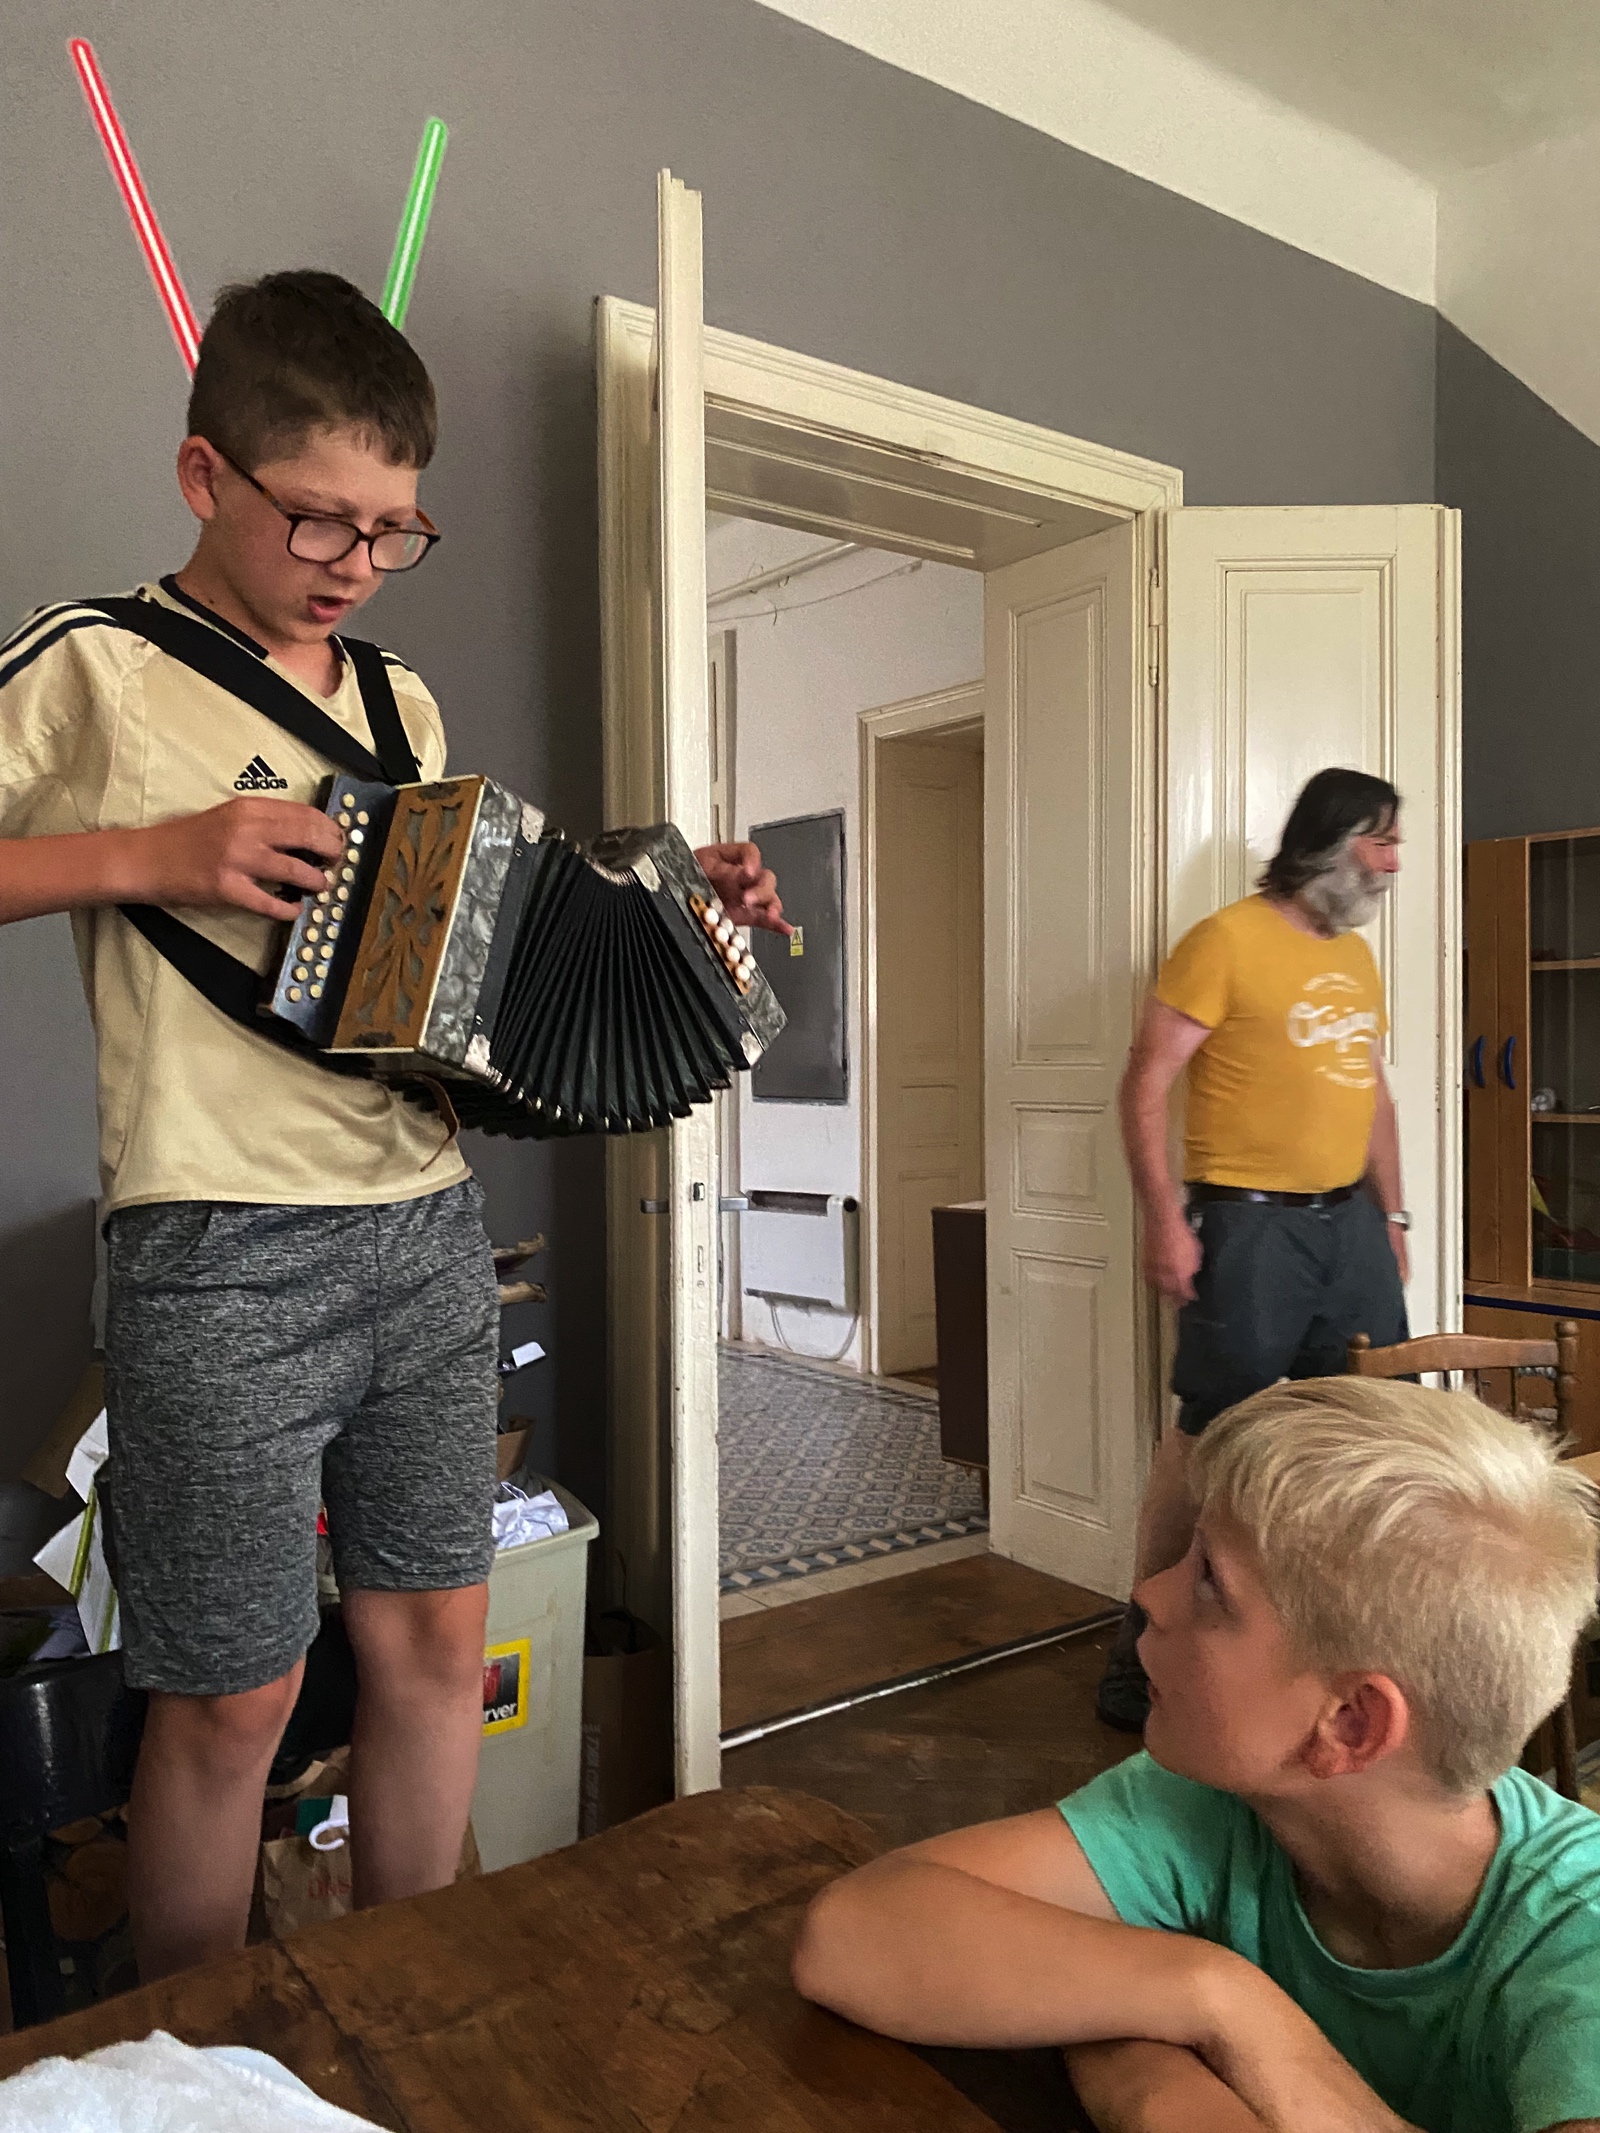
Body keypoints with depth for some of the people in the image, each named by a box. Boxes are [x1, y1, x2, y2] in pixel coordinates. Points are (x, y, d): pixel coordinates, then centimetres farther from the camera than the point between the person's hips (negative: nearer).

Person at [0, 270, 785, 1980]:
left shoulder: (403, 703, 15)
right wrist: (149, 856, -17)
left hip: (427, 1229, 6)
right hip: (221, 1257, -6)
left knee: (434, 1632, 14)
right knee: (234, 1692, 5)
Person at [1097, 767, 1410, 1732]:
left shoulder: (1359, 956, 15)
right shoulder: (1228, 941, -9)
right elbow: (1147, 1083, -13)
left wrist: (1393, 1216, 18)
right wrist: (1163, 1219, -18)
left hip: (1350, 1220, 8)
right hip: (1250, 1225, -7)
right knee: (1211, 1432, -1)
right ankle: (1145, 1647, 14)